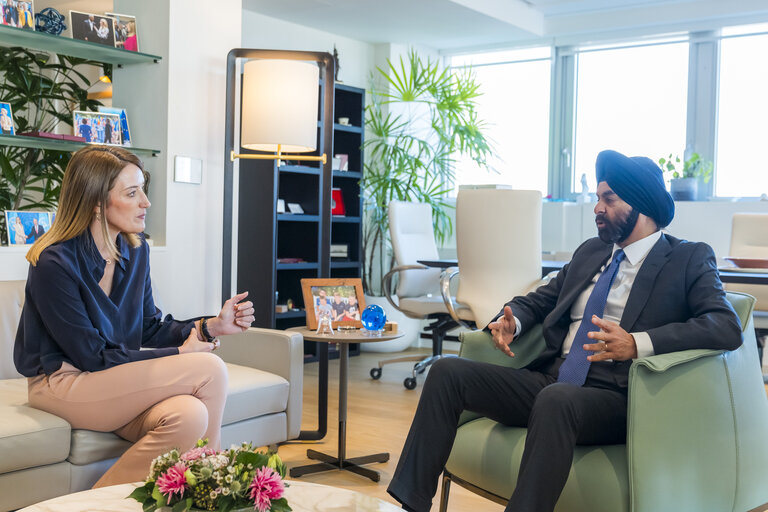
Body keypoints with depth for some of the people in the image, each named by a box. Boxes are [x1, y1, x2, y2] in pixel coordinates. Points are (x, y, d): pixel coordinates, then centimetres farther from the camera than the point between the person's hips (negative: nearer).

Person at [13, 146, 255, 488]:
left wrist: (211, 327, -4)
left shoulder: (135, 251, 7)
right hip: (64, 385, -6)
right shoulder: (53, 263, -16)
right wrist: (179, 353, -14)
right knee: (209, 369, -21)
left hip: (119, 381, 6)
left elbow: (150, 328, 12)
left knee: (190, 415, -29)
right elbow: (92, 355, -16)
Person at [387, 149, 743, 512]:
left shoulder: (689, 260, 2)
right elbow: (539, 299, 27)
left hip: (613, 398, -6)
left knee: (557, 399, -39)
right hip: (549, 382, 7)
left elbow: (726, 326, -13)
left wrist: (637, 343, -28)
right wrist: (511, 321, 1)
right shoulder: (590, 252, 21)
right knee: (447, 372, -10)